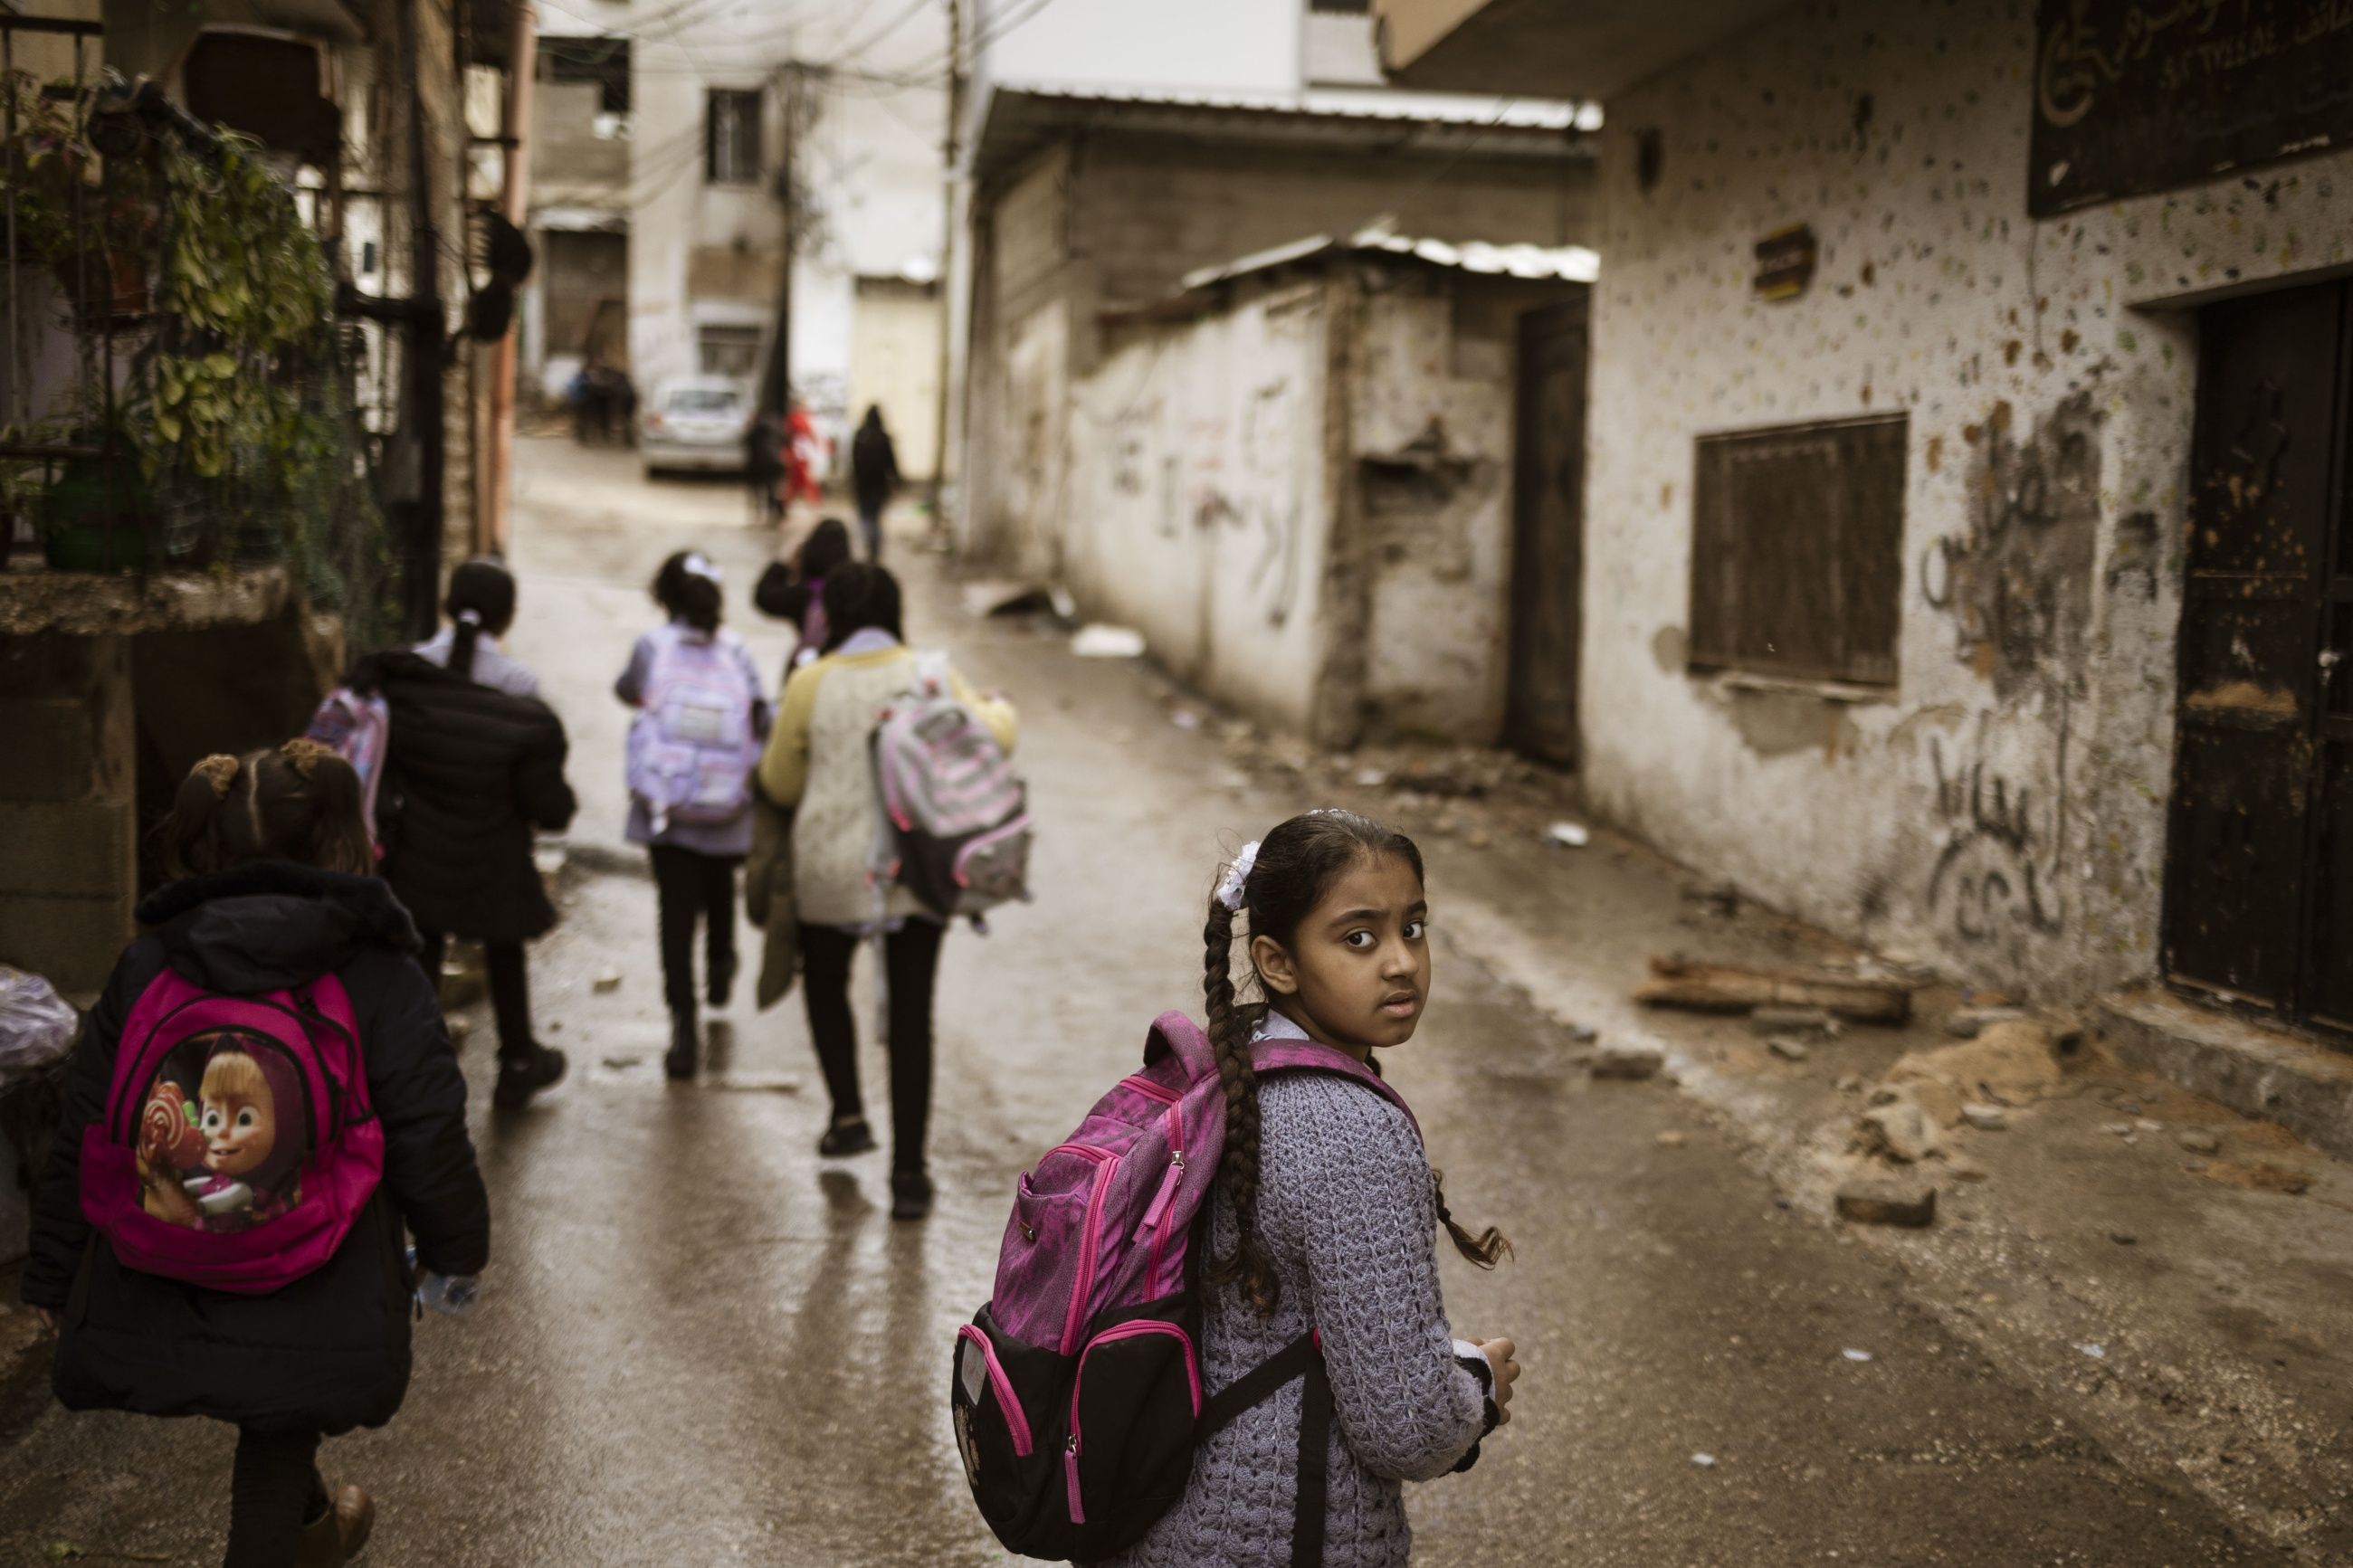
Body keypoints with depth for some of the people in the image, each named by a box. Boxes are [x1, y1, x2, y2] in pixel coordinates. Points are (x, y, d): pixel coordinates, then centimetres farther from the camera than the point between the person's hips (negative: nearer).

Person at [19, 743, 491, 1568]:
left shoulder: (147, 966, -4)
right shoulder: (382, 981, -14)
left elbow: (83, 1138, 1)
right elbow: (428, 1140, -10)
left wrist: (52, 1273, 13)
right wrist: (458, 1245, 9)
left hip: (158, 1303, 4)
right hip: (313, 1307, -4)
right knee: (278, 1439, 19)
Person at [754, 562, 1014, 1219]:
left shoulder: (810, 685, -7)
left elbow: (780, 783, 1)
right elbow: (992, 739, -7)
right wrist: (1000, 709, 15)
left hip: (832, 872, -1)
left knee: (825, 982, 26)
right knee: (911, 1015, 7)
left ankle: (848, 1115, 19)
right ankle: (909, 1170, 8)